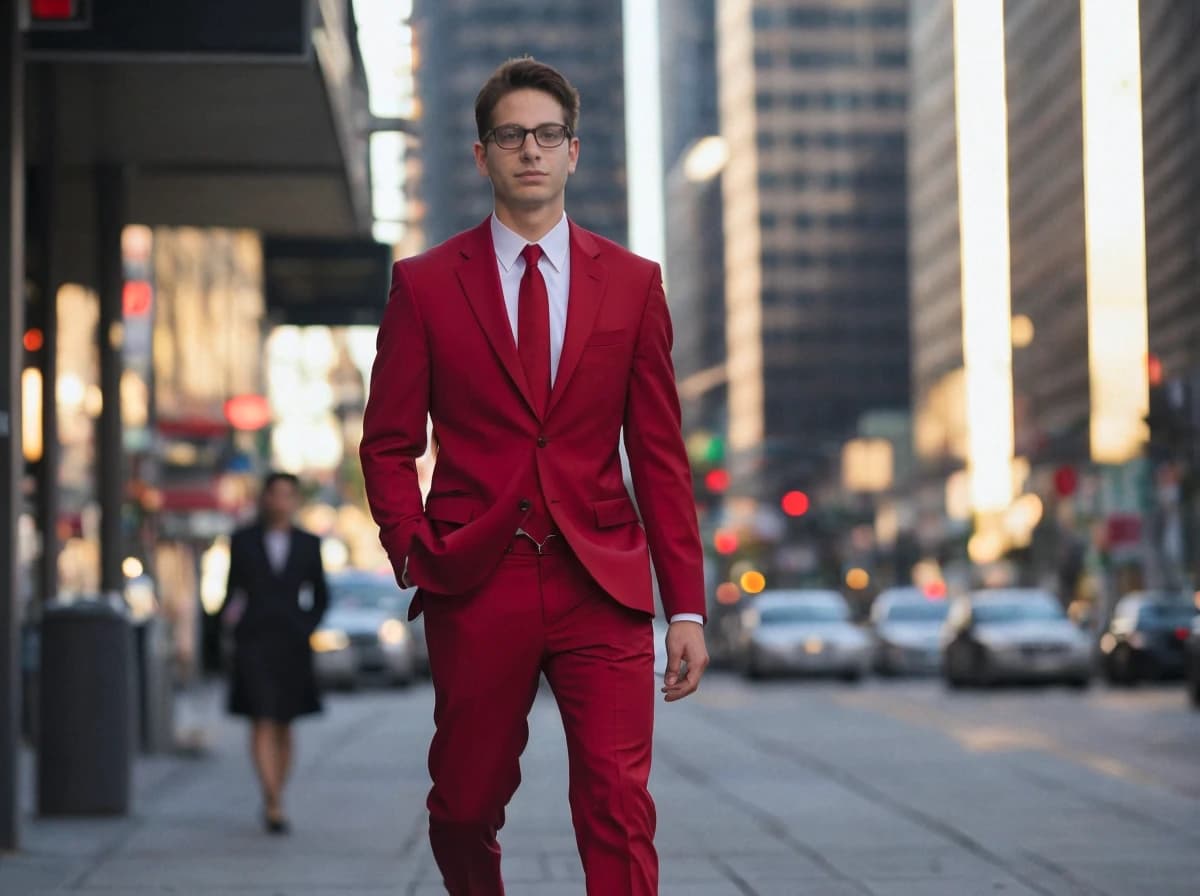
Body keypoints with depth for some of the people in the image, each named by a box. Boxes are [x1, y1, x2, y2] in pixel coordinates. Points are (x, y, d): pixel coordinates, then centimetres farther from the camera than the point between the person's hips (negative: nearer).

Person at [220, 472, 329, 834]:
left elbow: (320, 596, 14)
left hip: (291, 645, 2)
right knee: (262, 722, -13)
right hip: (253, 641, -2)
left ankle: (273, 803, 20)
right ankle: (273, 802, -21)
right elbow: (233, 588, 6)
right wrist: (229, 613, -12)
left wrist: (306, 628, 2)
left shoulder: (308, 544, 8)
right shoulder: (243, 541, 5)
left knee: (283, 726, 9)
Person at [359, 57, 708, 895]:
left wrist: (687, 607, 3)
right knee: (466, 808, 9)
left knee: (619, 807, -11)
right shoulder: (424, 285, 6)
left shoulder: (633, 283, 8)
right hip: (476, 585, 0)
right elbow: (389, 444, 7)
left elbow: (661, 455, 7)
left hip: (601, 585, 0)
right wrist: (414, 553, -9)